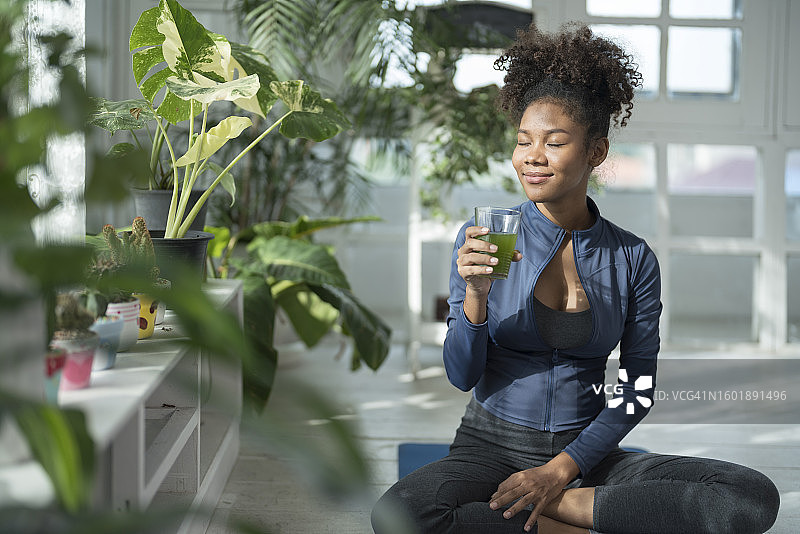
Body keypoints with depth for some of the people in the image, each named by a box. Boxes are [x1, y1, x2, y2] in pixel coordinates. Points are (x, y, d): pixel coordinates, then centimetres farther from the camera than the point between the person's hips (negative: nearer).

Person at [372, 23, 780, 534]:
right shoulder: (483, 238, -3)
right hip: (492, 447, -1)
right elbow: (462, 375, -3)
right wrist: (475, 295, -22)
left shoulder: (633, 258, 0)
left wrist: (563, 468, -11)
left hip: (586, 453, 2)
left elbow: (638, 392, 2)